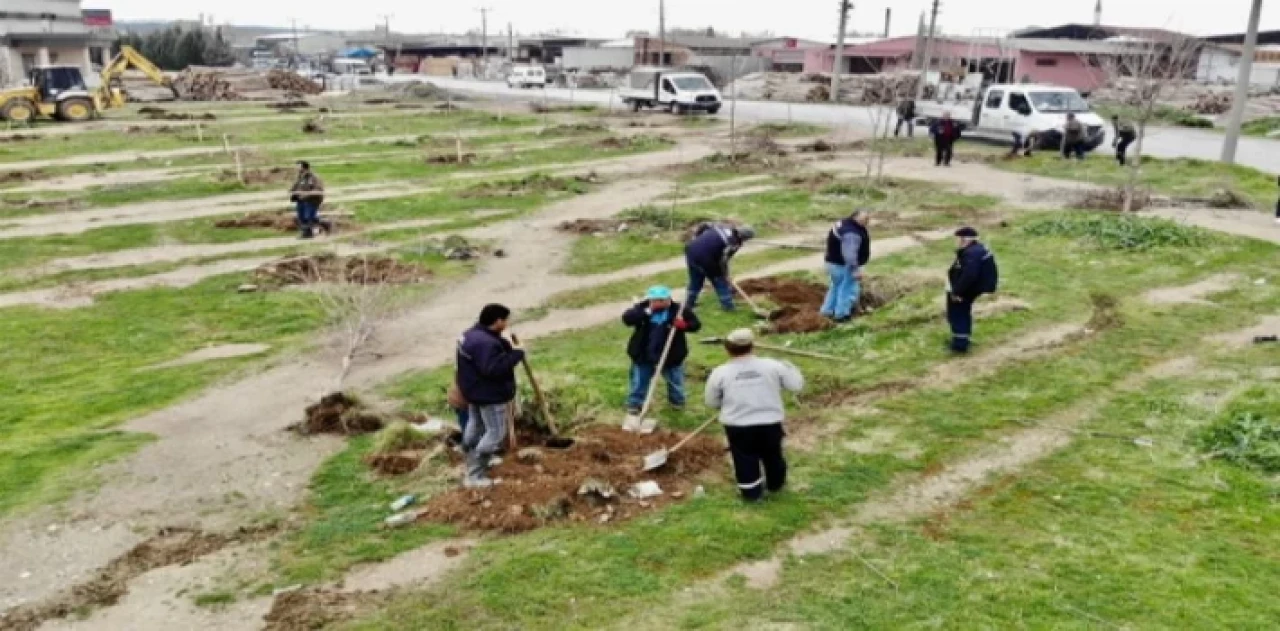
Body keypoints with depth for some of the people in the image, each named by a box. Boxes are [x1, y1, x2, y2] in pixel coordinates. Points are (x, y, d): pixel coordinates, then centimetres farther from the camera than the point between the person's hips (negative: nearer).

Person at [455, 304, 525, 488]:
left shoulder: (472, 334, 4)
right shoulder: (485, 343, -31)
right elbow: (494, 368, -38)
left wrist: (508, 347, -1)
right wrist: (516, 353, -30)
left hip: (476, 391, 11)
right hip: (489, 395, -11)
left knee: (476, 426, 27)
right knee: (496, 433, -3)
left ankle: (473, 462, 47)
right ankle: (474, 476, -4)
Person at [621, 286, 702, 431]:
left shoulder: (678, 310, -11)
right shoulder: (642, 308, -9)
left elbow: (696, 324, -7)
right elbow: (627, 319, -23)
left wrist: (684, 325, -30)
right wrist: (647, 311, -32)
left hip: (671, 357, 0)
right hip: (644, 357, 0)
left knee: (675, 384, 18)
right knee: (639, 385, 9)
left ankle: (678, 405, 43)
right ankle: (633, 412, 22)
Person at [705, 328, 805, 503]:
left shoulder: (719, 373, -6)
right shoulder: (772, 365, -6)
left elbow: (712, 403, 4)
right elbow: (797, 385, 1)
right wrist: (788, 367, 19)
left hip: (737, 427, -2)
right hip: (770, 424, 2)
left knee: (745, 460, 17)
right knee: (773, 456, 25)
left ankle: (752, 492, 28)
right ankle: (776, 484, 46)